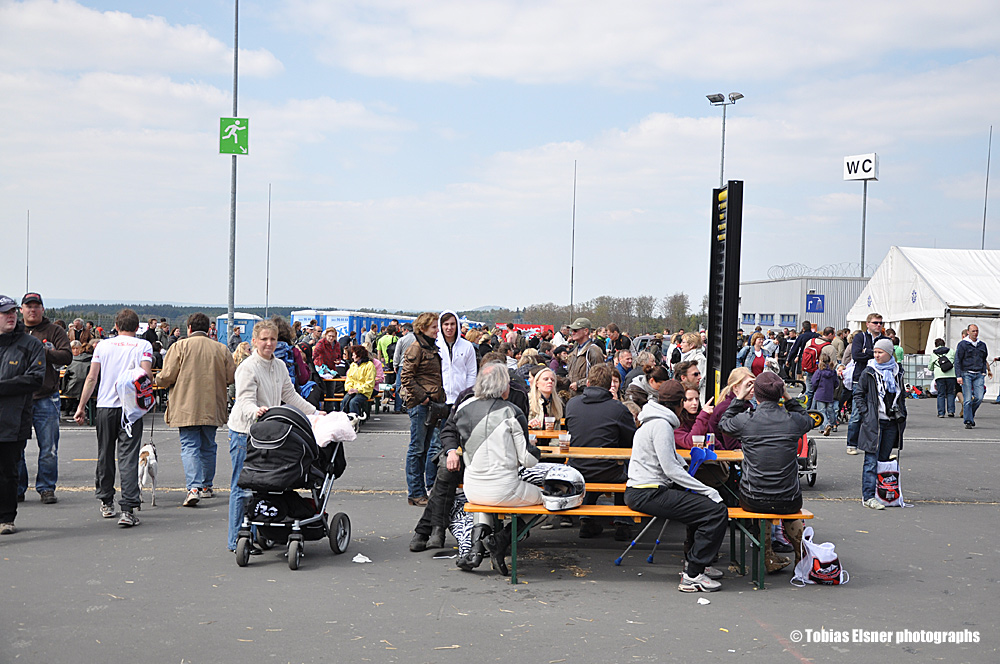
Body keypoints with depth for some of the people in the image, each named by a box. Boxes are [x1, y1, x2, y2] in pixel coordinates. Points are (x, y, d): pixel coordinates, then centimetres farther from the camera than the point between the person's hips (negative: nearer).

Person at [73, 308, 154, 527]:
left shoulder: (103, 345, 7)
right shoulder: (143, 345, -1)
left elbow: (92, 378, 4)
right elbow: (146, 375, -13)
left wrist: (81, 406, 8)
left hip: (105, 405, 3)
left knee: (105, 455, 16)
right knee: (128, 456, -5)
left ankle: (106, 503, 27)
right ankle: (127, 509, -15)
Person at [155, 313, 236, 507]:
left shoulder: (179, 347, -7)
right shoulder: (221, 349, 2)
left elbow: (167, 377, -10)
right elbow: (232, 378, 3)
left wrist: (158, 379, 13)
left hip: (186, 408, -3)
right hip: (212, 408, 3)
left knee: (189, 447, -3)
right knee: (208, 447, 17)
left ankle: (194, 487, -18)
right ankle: (207, 486, 27)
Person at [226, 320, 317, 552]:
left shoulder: (280, 366, 12)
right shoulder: (248, 368, -12)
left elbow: (290, 396, 19)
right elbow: (245, 401, -21)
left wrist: (314, 413, 14)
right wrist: (255, 411, -42)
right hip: (244, 432, -7)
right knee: (243, 487, -4)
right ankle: (236, 540, 2)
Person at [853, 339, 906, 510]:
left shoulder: (897, 372, 10)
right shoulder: (868, 373, -2)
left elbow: (901, 396, 21)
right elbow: (858, 394, 2)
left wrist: (902, 415, 13)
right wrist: (865, 414, -8)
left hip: (892, 422, 4)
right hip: (874, 423, -4)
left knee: (884, 459, 9)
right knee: (871, 460, -6)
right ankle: (868, 497, -5)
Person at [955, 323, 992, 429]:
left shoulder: (982, 344, 13)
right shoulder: (962, 344, -1)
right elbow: (957, 361, -4)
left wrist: (987, 371, 24)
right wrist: (959, 376, -12)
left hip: (979, 375, 3)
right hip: (966, 374, -3)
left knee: (979, 398, -9)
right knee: (968, 399, -8)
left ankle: (971, 414, 16)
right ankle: (968, 421, -3)